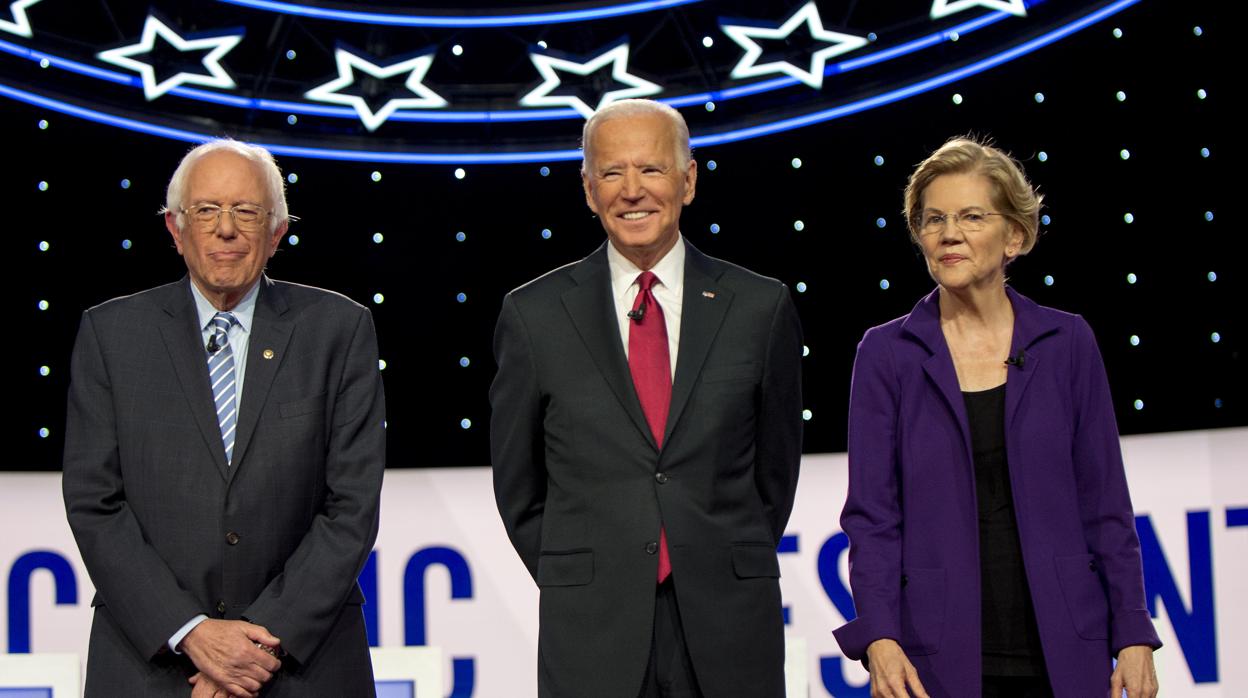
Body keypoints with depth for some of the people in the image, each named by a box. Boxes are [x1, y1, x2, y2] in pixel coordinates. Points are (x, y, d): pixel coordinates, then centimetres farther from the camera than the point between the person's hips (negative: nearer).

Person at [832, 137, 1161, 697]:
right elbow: (871, 514, -3)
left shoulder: (1067, 343, 4)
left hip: (1063, 648, 1)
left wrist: (1133, 637, -1)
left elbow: (1105, 504, 4)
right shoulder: (886, 353, 1)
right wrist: (878, 636, -15)